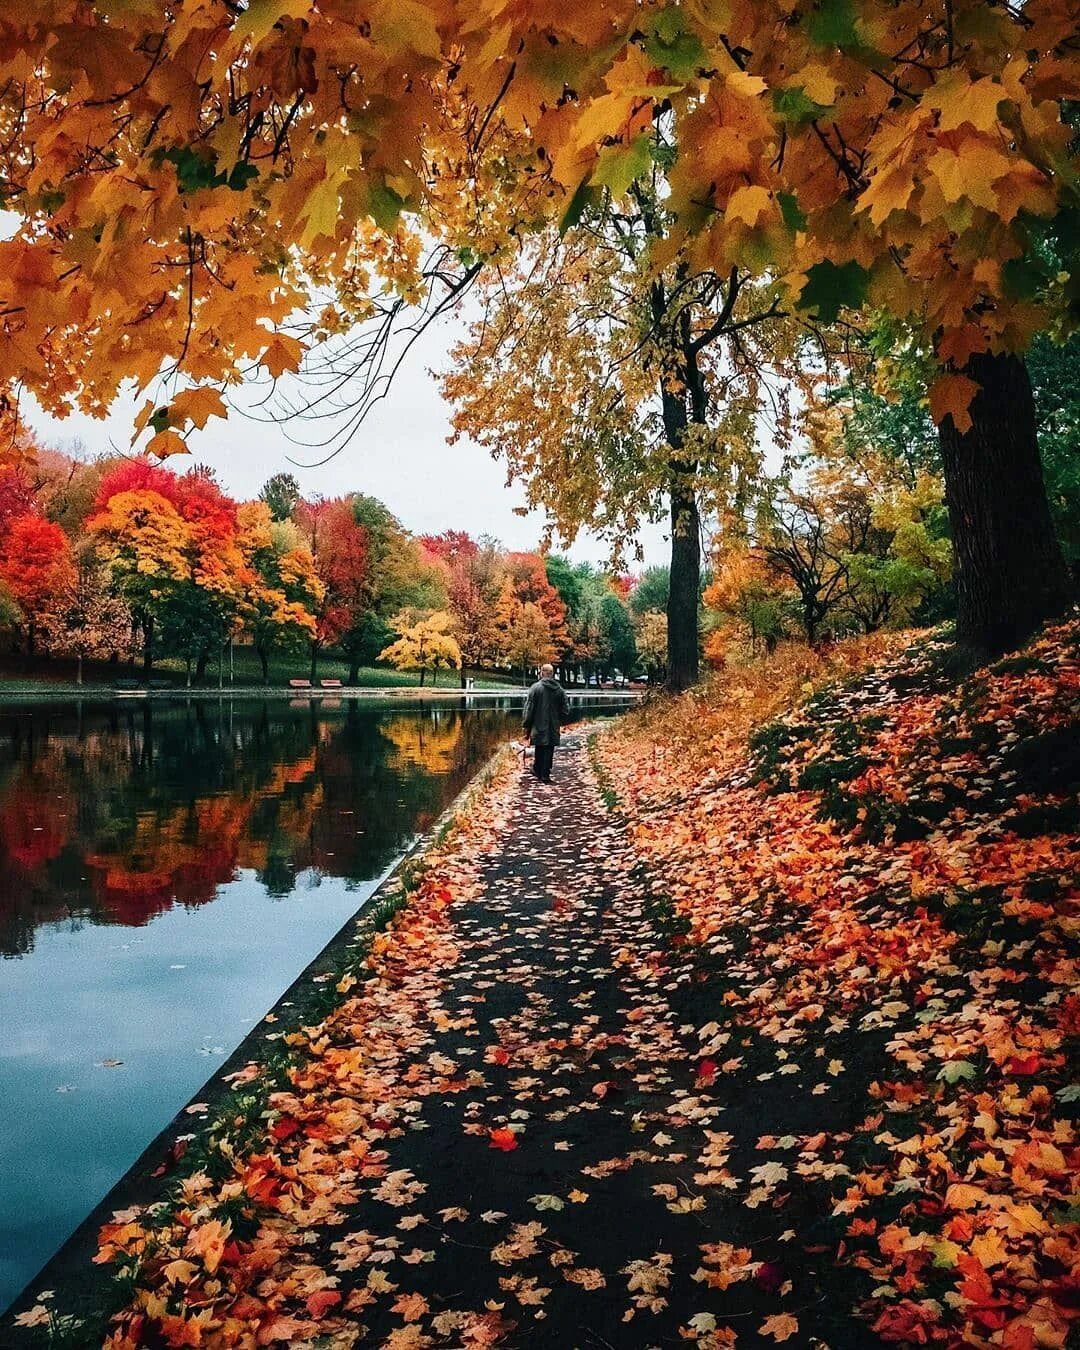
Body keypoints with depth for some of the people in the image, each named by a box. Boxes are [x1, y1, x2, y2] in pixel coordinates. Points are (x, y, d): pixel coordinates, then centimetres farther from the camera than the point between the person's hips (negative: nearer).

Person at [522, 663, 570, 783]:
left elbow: (529, 709, -8)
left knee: (539, 750, 12)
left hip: (539, 726, -2)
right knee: (549, 750, 4)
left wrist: (526, 726, 0)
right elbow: (565, 710, 6)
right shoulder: (560, 689, 1)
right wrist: (559, 721, 20)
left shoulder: (535, 688, -9)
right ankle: (545, 774, 1)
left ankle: (538, 770, 23)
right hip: (553, 727, 2)